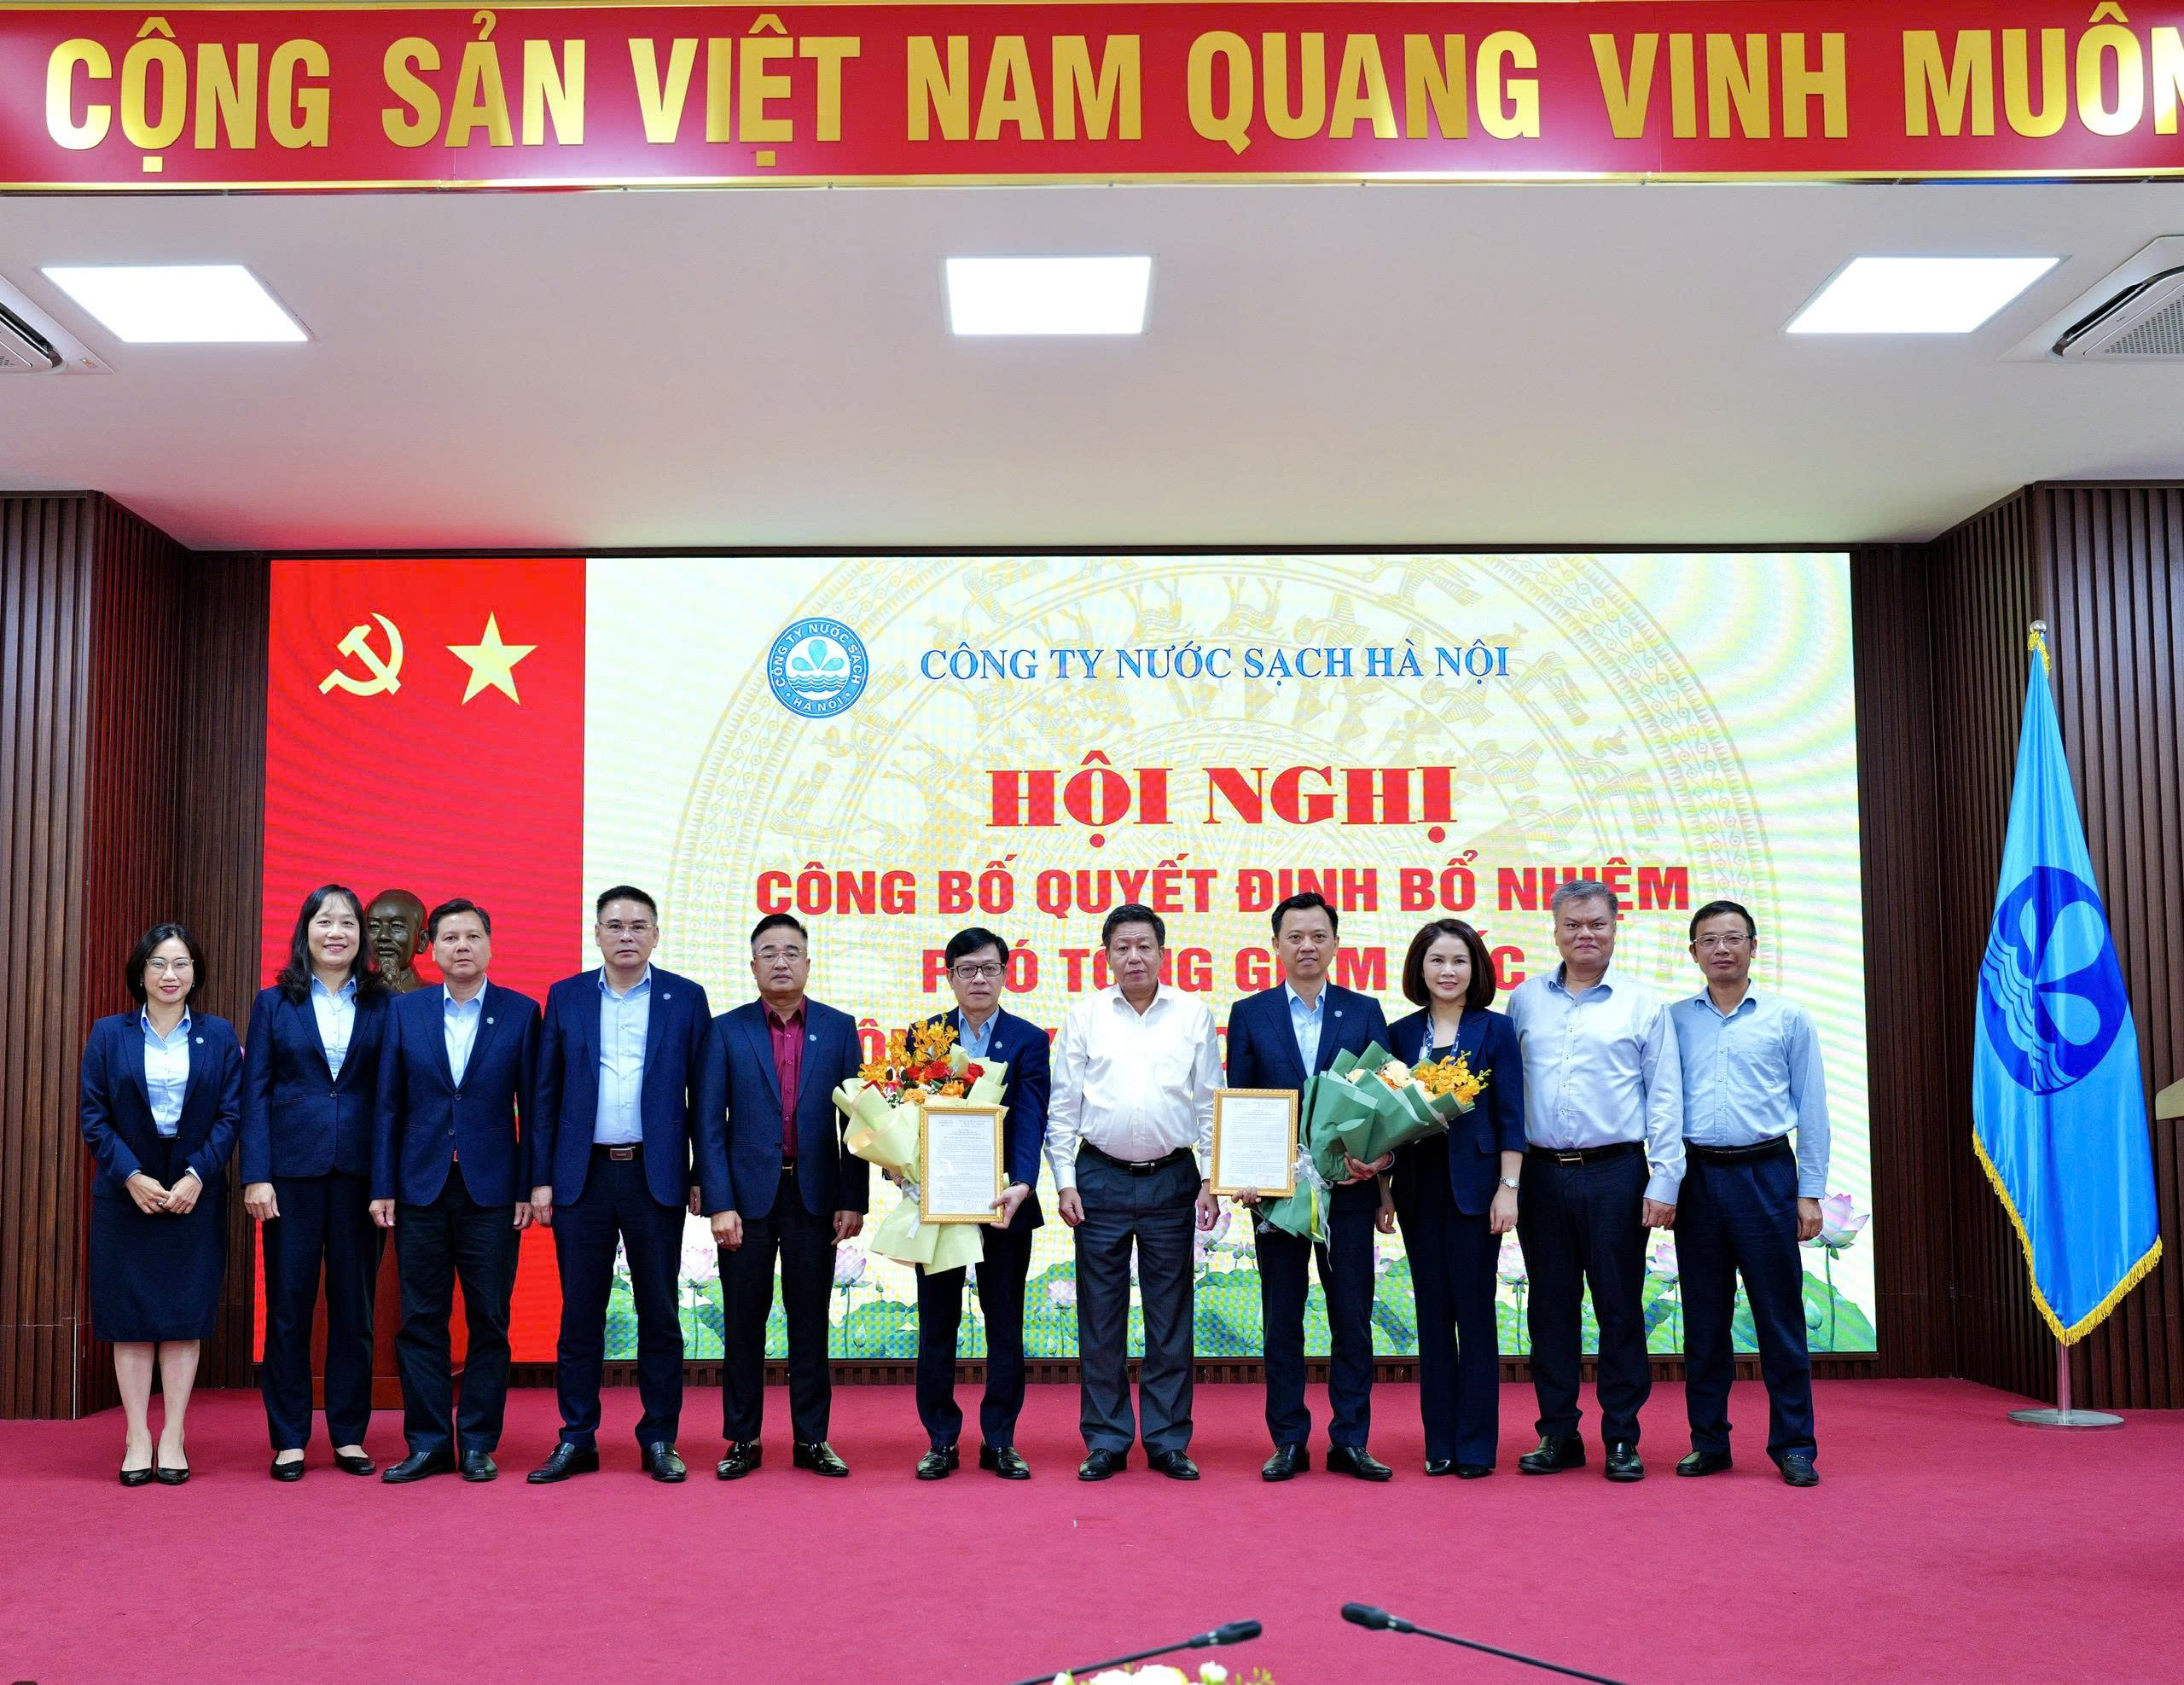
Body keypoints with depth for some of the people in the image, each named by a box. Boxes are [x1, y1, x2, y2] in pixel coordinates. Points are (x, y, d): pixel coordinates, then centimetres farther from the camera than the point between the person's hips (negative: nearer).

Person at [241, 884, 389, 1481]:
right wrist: (255, 1176, -6)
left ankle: (349, 1434, 15)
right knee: (289, 1303, 3)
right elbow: (256, 1093, 3)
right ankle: (289, 1439, 12)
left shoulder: (382, 1006, 6)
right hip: (293, 1168, 0)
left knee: (355, 1304, 5)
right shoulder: (274, 1003, 6)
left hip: (361, 1172, 0)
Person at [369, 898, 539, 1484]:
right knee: (420, 1321, 5)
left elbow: (531, 1107, 1)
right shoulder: (404, 1010, 7)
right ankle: (428, 1444, 14)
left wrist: (528, 1188, -4)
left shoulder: (521, 1012, 2)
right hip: (421, 1187, 2)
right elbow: (389, 1105, 6)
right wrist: (382, 1187, 1)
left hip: (491, 1189, -1)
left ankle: (478, 1443, 13)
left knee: (488, 1321, 3)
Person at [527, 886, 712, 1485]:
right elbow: (547, 1095, 6)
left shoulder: (685, 998, 3)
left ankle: (659, 1440, 14)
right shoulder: (565, 997, 6)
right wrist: (540, 1180, 1)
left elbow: (702, 1093, 3)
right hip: (582, 1176, 1)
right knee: (579, 1312, 5)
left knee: (659, 1312, 4)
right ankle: (577, 1440, 14)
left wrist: (704, 1177, -1)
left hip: (656, 1176, -1)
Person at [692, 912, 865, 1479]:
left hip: (814, 1197, 1)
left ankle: (812, 1439, 14)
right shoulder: (727, 1030, 2)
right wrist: (719, 1204, -9)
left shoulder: (839, 1028, 5)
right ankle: (742, 1440, 15)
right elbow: (709, 1123, -1)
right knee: (744, 1323, 5)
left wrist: (852, 1200, -2)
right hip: (747, 1196, -1)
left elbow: (855, 1120, 4)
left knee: (810, 1322, 6)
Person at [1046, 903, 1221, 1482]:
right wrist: (1065, 1182, -3)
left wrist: (1210, 1180, 1)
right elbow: (1062, 1108, 4)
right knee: (1100, 1315, 3)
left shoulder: (1194, 1015, 5)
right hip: (1101, 1179, 0)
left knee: (1170, 1315, 5)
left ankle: (1168, 1441, 14)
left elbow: (1210, 1103, 7)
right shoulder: (1084, 1016, 3)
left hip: (1171, 1179, 0)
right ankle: (1106, 1441, 13)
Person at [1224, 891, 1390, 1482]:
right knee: (1282, 1318, 6)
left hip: (1349, 1186, 0)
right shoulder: (1249, 1014, 6)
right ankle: (1289, 1442, 15)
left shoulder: (1365, 1012, 7)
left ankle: (1350, 1442, 13)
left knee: (1353, 1316, 4)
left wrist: (1381, 1157, -13)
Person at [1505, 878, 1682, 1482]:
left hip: (1615, 1174, -2)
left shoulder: (1643, 1004, 3)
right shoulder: (1524, 1000, 9)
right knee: (1551, 1308, 8)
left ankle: (1622, 1438, 12)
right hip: (1541, 1175, 2)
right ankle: (1558, 1434, 17)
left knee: (1620, 1307, 2)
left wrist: (1664, 1182, -5)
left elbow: (1665, 1099, 2)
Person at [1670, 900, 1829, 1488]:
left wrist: (1810, 1192, 1)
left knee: (1780, 1317, 0)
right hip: (1697, 1175, 2)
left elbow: (1811, 1109, 6)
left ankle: (1794, 1445, 9)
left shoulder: (1788, 1019, 5)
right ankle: (1708, 1442, 16)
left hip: (1765, 1174, -2)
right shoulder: (1675, 1020, 8)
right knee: (1703, 1321, 7)